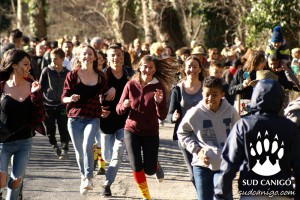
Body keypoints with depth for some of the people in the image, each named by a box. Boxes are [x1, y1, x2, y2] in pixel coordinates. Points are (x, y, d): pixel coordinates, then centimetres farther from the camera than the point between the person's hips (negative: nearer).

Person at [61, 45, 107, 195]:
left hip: (93, 118, -1)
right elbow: (64, 97, 0)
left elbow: (104, 95, 20)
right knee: (79, 152, 7)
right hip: (75, 118, 1)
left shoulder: (100, 76, 5)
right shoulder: (72, 75, 0)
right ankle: (83, 176, 30)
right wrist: (71, 99, -21)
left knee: (87, 144, -24)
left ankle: (89, 178, -23)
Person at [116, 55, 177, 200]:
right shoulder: (131, 85, -7)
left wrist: (159, 102, -30)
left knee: (149, 170, 4)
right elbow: (119, 109, -1)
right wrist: (124, 106, -24)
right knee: (136, 167, -4)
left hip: (151, 132, -1)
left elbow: (162, 116, -12)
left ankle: (156, 166, 42)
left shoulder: (159, 87, -10)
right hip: (132, 130, 1)